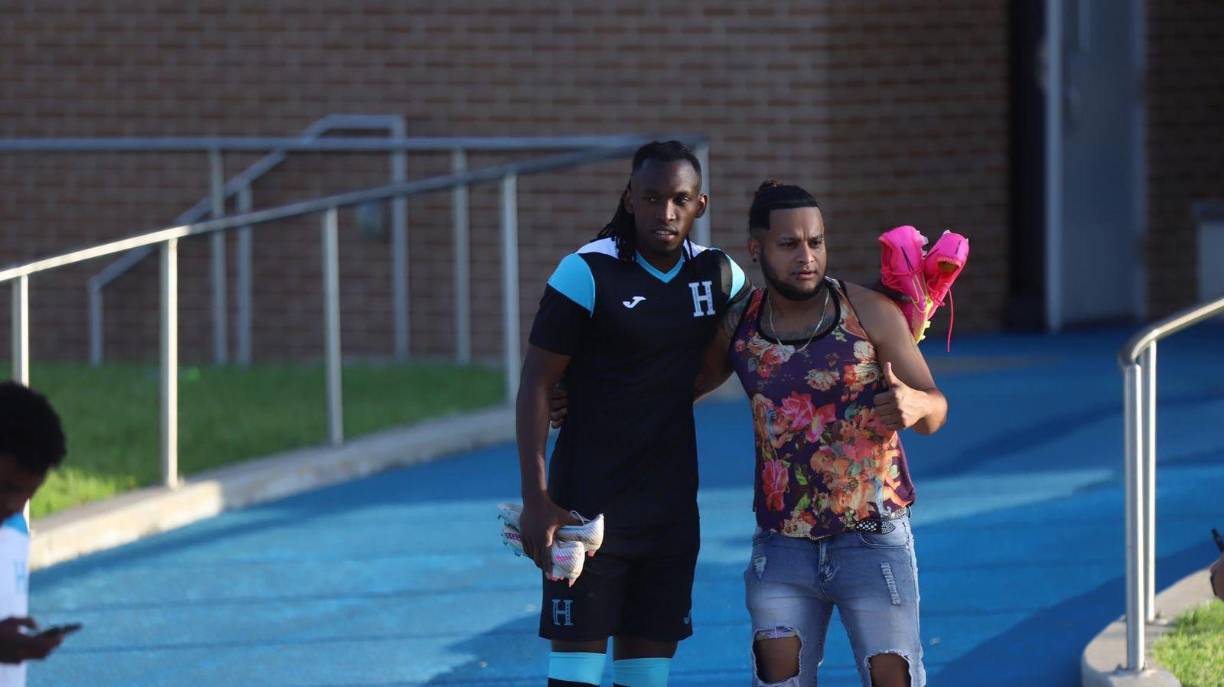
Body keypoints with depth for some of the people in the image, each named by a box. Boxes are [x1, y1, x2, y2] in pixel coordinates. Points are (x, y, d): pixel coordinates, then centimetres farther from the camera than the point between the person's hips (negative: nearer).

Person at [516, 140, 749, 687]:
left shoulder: (717, 275, 4)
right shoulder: (588, 273, -11)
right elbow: (536, 383, -10)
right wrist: (536, 498, -17)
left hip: (671, 510, 5)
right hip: (588, 502, -5)